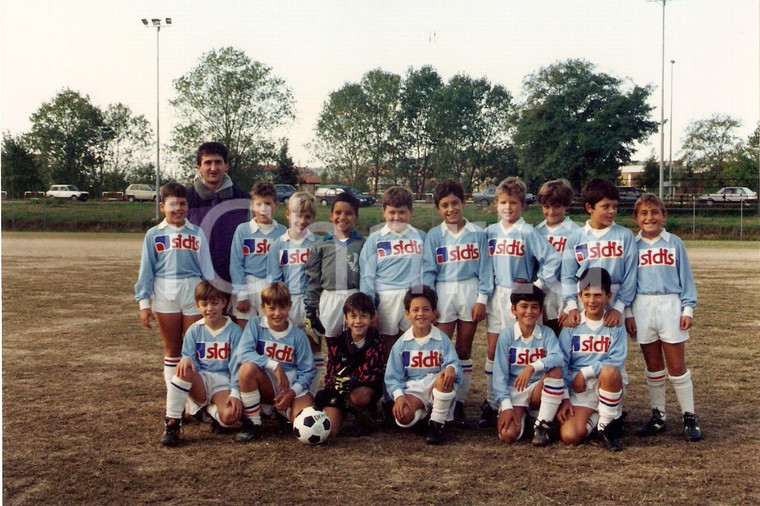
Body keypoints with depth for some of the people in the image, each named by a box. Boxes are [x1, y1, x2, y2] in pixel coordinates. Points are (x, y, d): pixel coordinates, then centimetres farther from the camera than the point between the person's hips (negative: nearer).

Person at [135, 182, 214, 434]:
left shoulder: (197, 233, 6)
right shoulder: (154, 234, 6)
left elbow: (206, 269, 6)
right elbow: (146, 270, 6)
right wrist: (144, 302, 0)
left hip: (193, 292, 0)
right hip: (165, 294, 0)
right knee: (172, 350, 9)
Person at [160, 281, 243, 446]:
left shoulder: (234, 331, 1)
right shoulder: (194, 330, 6)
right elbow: (188, 357, 1)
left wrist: (235, 394, -13)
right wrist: (186, 360, -25)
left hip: (223, 383, -1)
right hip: (200, 381, 1)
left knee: (230, 416, -32)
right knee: (184, 370, -34)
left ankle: (211, 409, 6)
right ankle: (172, 424, -24)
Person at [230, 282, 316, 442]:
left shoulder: (298, 335, 3)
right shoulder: (255, 325, 1)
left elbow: (307, 370, 1)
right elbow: (243, 352, -16)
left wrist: (292, 392, -17)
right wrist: (274, 365, -25)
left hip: (292, 387, 1)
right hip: (265, 385, 0)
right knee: (247, 367, -34)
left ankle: (281, 410, 11)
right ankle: (253, 424, -16)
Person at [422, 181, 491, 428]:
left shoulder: (477, 234, 3)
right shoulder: (433, 236, 4)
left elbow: (484, 268, 3)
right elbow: (428, 271, 3)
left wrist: (482, 298, -3)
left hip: (470, 293, 0)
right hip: (443, 294, 0)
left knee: (464, 349, 7)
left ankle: (460, 403, 13)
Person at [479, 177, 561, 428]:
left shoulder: (528, 233, -6)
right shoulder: (490, 233, 7)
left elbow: (553, 259, -11)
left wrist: (538, 285, -11)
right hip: (495, 296, 4)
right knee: (492, 351, 7)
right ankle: (490, 404, 16)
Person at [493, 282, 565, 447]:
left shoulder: (547, 334, -2)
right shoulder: (506, 335, -4)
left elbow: (558, 358, -24)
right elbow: (500, 373, -7)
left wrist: (532, 367, -39)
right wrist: (506, 406, -17)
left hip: (538, 390, 1)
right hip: (513, 392, -1)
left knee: (555, 370, -29)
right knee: (508, 435, -26)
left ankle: (543, 425, -15)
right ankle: (521, 414, 12)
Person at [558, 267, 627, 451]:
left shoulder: (615, 327, 2)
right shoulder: (571, 326, 3)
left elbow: (617, 362, -11)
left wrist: (585, 372, -17)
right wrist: (563, 398, -8)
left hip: (606, 387, 0)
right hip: (578, 392, 0)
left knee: (610, 371, -37)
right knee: (569, 436, -25)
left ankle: (607, 426, -14)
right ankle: (594, 416, 8)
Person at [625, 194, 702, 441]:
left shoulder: (674, 244, 2)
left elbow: (685, 278, 4)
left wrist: (688, 309, -2)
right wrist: (628, 312, 1)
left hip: (670, 305, -1)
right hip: (642, 307, 2)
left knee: (676, 365, 1)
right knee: (653, 365, 10)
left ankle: (689, 417, 10)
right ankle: (658, 416, 19)